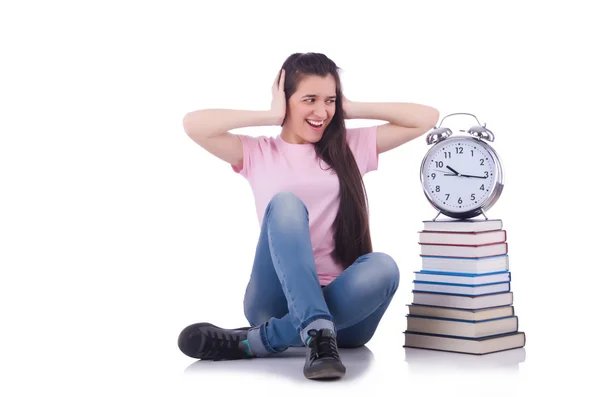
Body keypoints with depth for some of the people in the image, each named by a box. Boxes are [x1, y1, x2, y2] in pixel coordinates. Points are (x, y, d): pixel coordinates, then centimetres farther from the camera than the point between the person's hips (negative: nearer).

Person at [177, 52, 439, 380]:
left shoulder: (352, 147, 15)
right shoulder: (259, 153, 10)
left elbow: (426, 118, 12)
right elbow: (193, 125, -4)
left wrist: (352, 110, 10)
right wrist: (271, 116, 2)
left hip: (342, 303, 2)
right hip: (279, 300, -2)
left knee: (382, 266, -33)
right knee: (285, 203, -27)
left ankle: (254, 341, -31)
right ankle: (317, 334, -42)